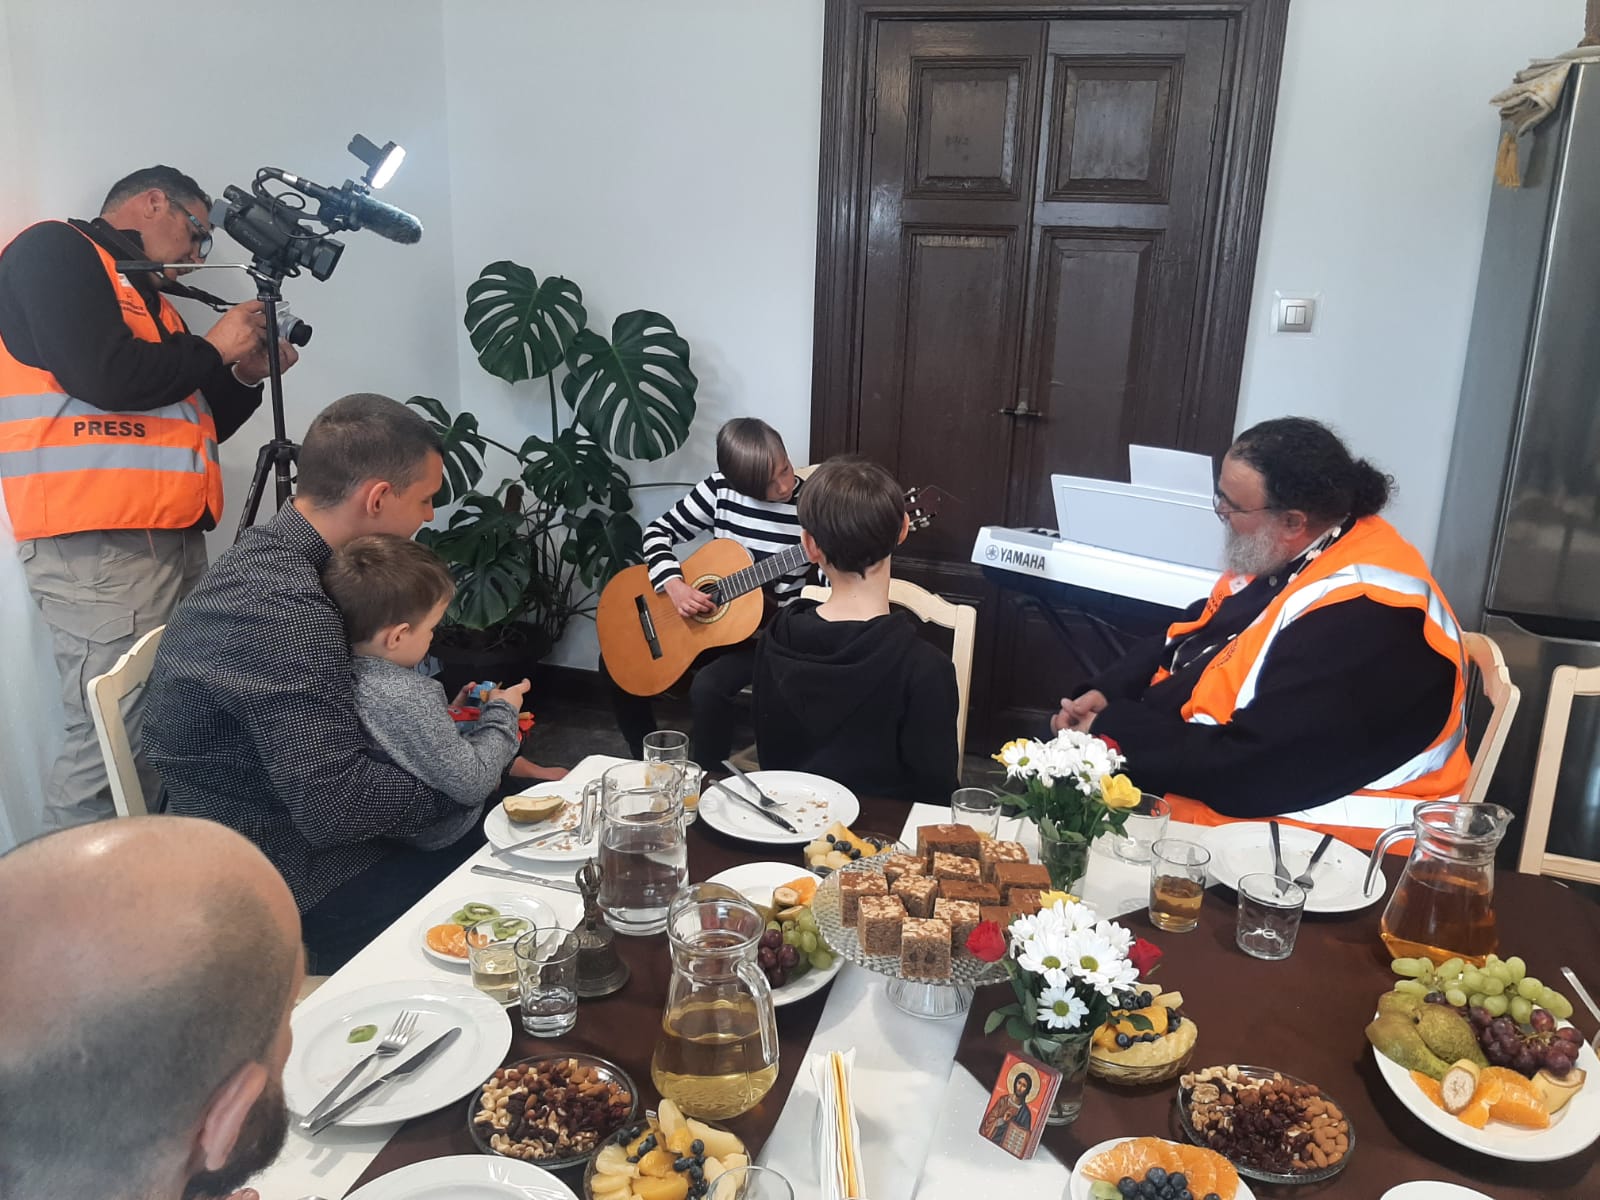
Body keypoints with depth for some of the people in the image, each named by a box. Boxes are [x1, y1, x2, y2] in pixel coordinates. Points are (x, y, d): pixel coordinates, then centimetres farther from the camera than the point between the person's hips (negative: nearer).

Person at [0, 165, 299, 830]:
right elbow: (103, 376, -16)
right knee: (107, 745, -10)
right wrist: (212, 349, -1)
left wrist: (246, 376, 15)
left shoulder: (145, 295, 26)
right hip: (100, 546, -9)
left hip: (173, 541, 9)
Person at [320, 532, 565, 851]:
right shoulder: (407, 698, -36)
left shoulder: (352, 670, -10)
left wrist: (450, 714, 1)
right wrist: (502, 713, -15)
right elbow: (471, 785, -27)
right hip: (444, 834, -8)